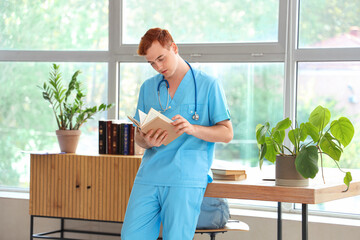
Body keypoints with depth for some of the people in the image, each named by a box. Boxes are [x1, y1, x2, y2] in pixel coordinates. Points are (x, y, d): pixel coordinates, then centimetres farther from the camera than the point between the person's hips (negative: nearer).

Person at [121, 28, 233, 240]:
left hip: (186, 179, -4)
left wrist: (193, 129, -19)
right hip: (149, 175, 4)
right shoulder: (148, 87, 16)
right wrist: (147, 141, -8)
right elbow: (138, 137, 18)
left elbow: (226, 133, -1)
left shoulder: (208, 85, 2)